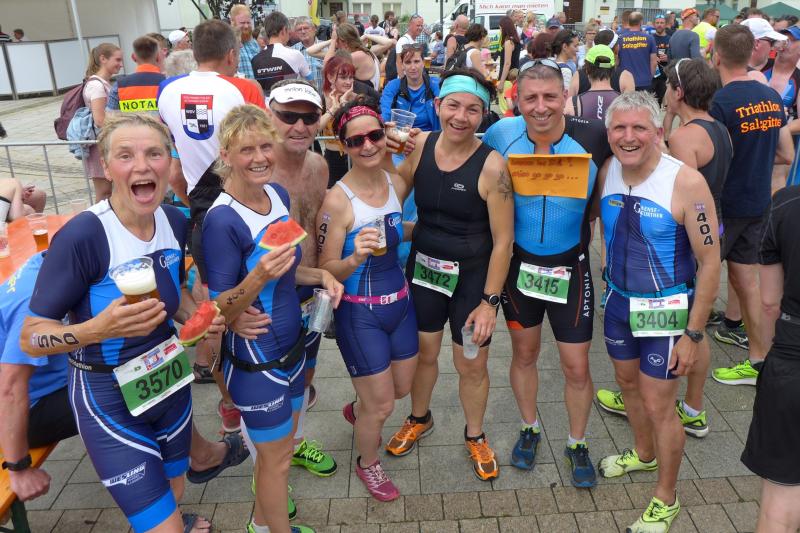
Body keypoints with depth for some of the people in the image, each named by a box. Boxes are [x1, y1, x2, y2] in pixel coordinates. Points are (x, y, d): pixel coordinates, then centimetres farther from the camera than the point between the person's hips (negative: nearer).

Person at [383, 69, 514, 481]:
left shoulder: (491, 165, -20)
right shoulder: (421, 145, -7)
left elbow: (503, 239, -16)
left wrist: (489, 300, -15)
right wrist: (385, 156, -8)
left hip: (472, 277, -4)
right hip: (423, 267, 4)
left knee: (472, 366, 11)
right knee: (423, 353, 20)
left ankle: (475, 435, 40)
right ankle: (419, 419, 50)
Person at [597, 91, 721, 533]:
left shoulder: (686, 183, -23)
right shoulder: (606, 172, -6)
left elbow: (710, 262, -18)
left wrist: (692, 334, -16)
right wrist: (611, 274, 8)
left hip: (666, 309, -6)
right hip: (618, 300, 6)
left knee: (657, 405, 2)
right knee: (628, 382, 22)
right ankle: (644, 454, 50)